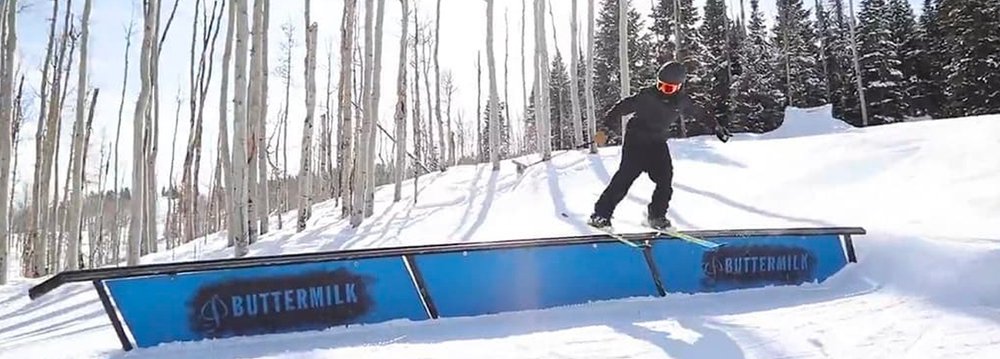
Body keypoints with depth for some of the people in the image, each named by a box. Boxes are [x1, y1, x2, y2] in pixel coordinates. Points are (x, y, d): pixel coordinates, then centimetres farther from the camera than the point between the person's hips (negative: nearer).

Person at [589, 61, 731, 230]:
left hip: (658, 144, 5)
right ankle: (601, 214, -8)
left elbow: (699, 113, 17)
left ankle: (656, 216, 10)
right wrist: (608, 129, -27)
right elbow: (621, 108, -16)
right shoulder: (646, 96, -17)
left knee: (665, 180, -7)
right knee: (625, 177, -13)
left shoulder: (682, 101, -2)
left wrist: (717, 127, 26)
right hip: (636, 141, -4)